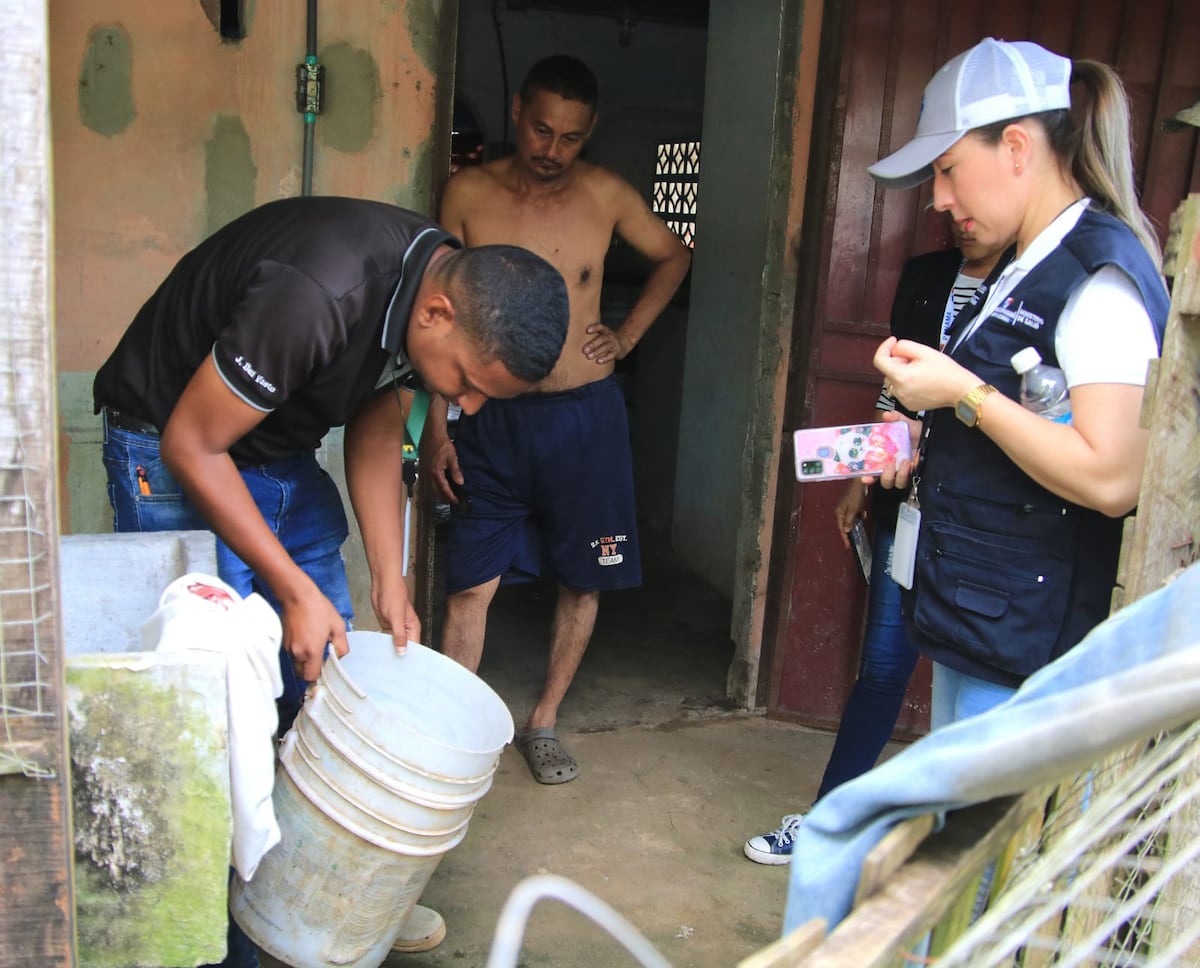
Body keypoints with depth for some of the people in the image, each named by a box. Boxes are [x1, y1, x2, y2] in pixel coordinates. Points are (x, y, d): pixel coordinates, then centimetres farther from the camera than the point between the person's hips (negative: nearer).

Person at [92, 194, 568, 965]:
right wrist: (294, 590, -23)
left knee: (330, 675, 9)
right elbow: (192, 445, -26)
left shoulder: (435, 288, -10)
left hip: (283, 456, 8)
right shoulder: (317, 296, -35)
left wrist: (390, 584, -3)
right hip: (173, 449, -7)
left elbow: (375, 438, 3)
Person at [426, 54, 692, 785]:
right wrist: (437, 422, -2)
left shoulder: (604, 195, 0)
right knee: (472, 585, -1)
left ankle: (544, 723, 26)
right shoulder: (469, 193, -2)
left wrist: (627, 337, 5)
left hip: (583, 416, 1)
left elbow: (674, 257, 17)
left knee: (584, 581, 8)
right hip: (493, 417, -1)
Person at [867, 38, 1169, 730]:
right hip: (975, 620, 10)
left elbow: (1110, 478, -25)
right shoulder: (1027, 269, 13)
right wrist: (930, 451, 10)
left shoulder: (1099, 273, -16)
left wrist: (964, 393, -20)